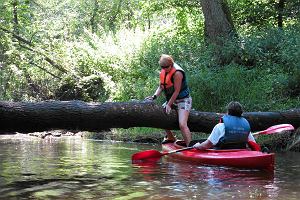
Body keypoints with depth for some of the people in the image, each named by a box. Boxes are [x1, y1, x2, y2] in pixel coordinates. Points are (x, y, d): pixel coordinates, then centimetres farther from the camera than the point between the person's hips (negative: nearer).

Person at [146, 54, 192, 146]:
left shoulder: (177, 73, -22)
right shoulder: (163, 72, 4)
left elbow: (176, 91, -20)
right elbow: (160, 87, 8)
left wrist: (169, 105, -17)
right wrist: (154, 96, -9)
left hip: (183, 100, -9)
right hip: (171, 100, 9)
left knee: (182, 124, -25)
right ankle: (170, 137, 33)